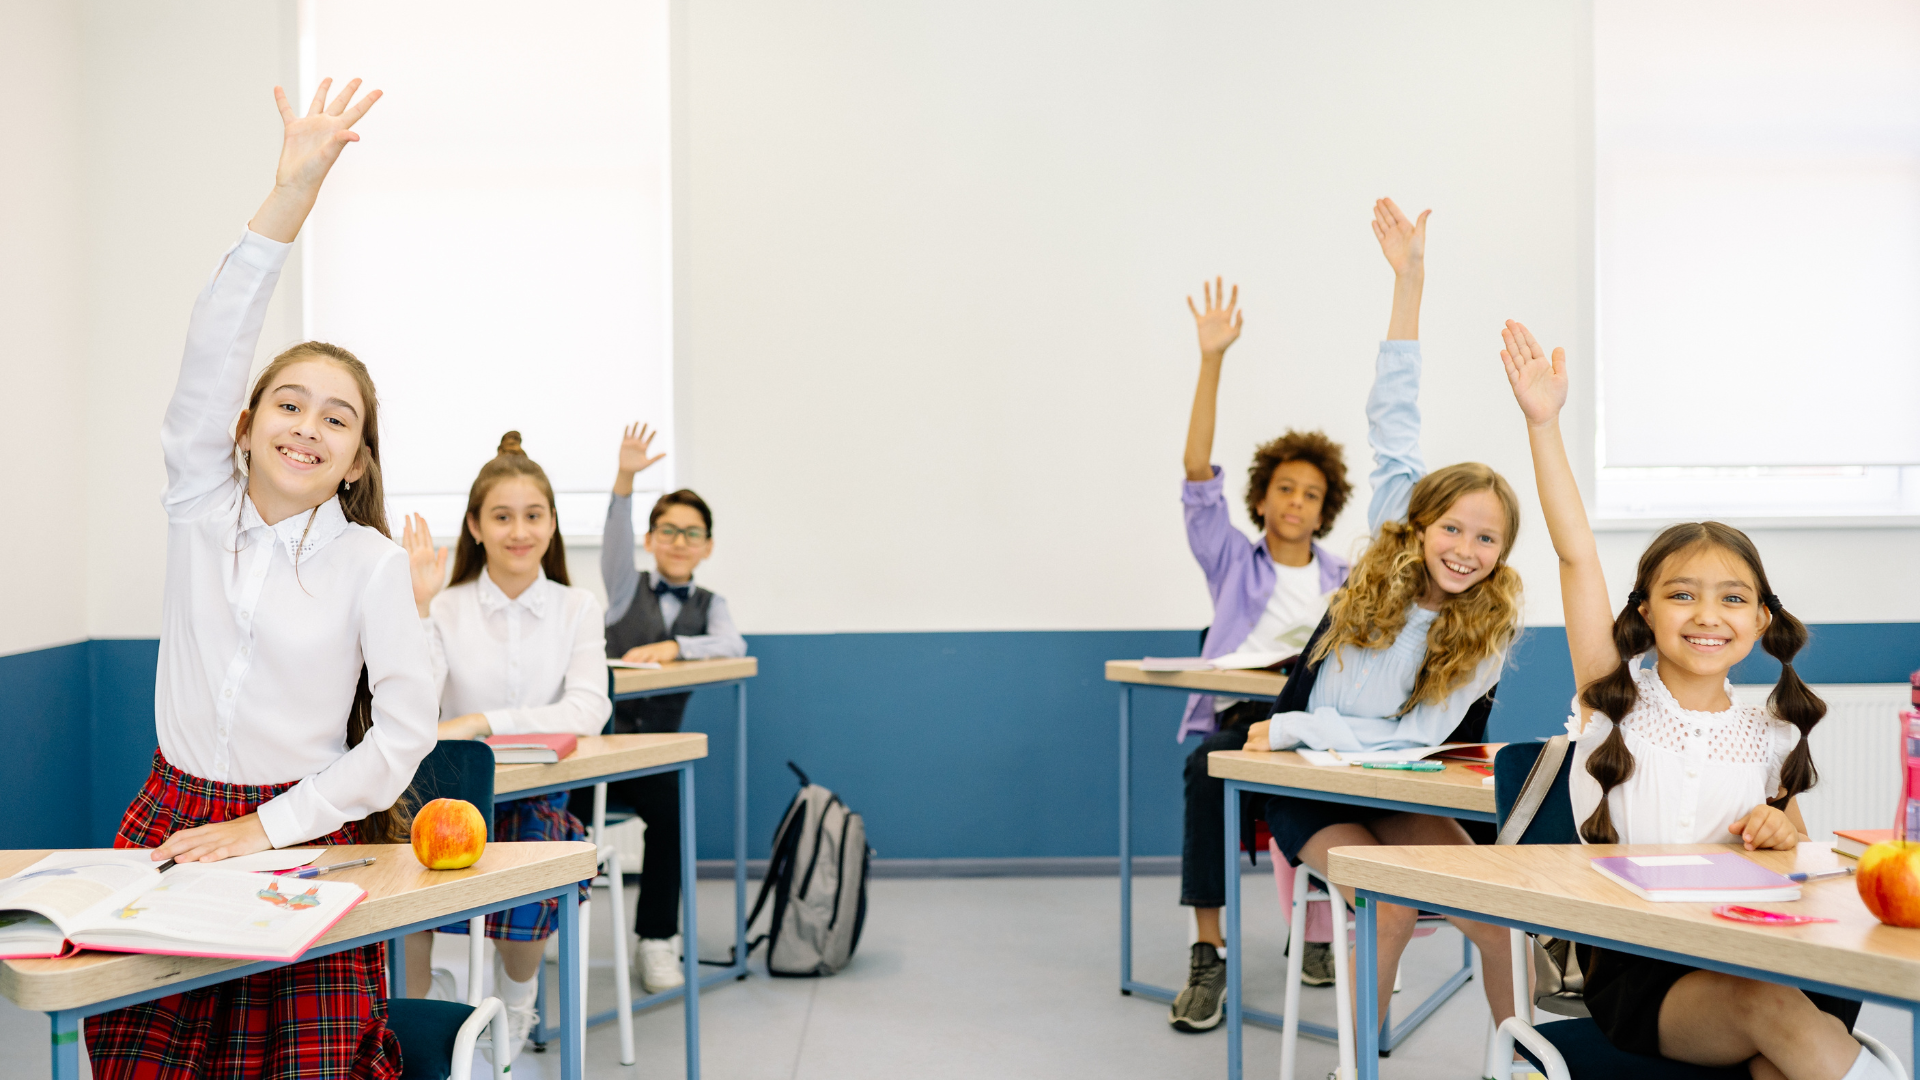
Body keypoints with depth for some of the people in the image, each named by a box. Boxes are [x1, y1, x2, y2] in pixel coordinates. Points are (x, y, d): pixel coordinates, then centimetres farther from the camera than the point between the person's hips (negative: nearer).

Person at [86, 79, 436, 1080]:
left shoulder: (372, 564, -4)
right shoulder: (199, 508, 3)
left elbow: (405, 729, -6)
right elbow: (212, 351, -9)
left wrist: (265, 827, -10)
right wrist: (293, 187, -17)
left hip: (303, 839, -2)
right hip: (170, 828, 2)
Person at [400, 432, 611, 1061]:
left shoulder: (578, 610, 2)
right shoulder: (446, 609, 1)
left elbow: (588, 713, -13)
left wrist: (480, 721, -21)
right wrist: (417, 607, -18)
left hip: (538, 802, 0)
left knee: (524, 886, -26)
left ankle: (515, 1004, 9)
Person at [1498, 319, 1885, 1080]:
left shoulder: (1769, 736, 12)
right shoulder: (1617, 696, 5)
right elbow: (1577, 556, -5)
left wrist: (1786, 835, -3)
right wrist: (1543, 423, -12)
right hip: (1633, 966, -3)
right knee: (1775, 1012, -32)